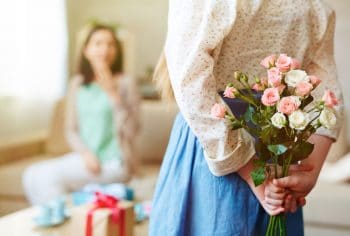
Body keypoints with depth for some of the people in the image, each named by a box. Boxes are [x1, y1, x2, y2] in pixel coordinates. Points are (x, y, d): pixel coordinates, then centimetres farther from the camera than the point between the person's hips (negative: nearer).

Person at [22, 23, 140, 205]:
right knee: (32, 175, -15)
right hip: (86, 159, 5)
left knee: (51, 175, -23)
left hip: (113, 163, -5)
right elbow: (71, 129, 11)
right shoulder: (77, 84, 8)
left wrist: (112, 93, -18)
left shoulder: (124, 83, -6)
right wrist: (86, 153, -8)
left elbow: (131, 130, -12)